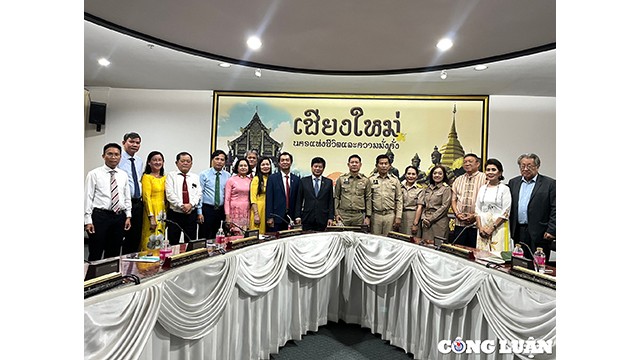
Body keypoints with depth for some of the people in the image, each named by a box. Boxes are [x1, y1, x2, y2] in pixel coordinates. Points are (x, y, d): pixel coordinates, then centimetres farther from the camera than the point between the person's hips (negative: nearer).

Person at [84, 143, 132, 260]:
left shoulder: (123, 175, 10)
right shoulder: (94, 174, -1)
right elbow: (88, 198, -4)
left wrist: (128, 216, 5)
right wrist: (88, 220, -9)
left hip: (119, 216, 4)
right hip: (100, 216, -3)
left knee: (114, 254, 11)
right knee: (95, 254, 3)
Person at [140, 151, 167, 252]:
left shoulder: (165, 178, 12)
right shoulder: (146, 177, -5)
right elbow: (146, 197, -12)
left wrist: (167, 215, 9)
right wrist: (151, 217, -18)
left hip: (163, 212, 6)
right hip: (151, 211, -6)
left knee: (160, 240, 11)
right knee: (151, 241, -5)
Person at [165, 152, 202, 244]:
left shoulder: (195, 177, 12)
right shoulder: (171, 175, 4)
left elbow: (198, 194, 3)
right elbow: (170, 194, -7)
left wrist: (191, 204, -14)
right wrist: (181, 205, -16)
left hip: (191, 213, 2)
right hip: (175, 213, -2)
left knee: (191, 243, 8)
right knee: (173, 243, 3)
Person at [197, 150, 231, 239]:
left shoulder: (228, 176, 6)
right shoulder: (204, 174, -3)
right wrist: (199, 212, -10)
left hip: (221, 210, 3)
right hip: (207, 209, -3)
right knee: (203, 238, 1)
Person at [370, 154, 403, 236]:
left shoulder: (395, 180, 6)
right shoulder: (371, 180, 4)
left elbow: (399, 200, 6)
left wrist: (398, 217, -1)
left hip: (390, 215, 1)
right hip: (375, 215, 0)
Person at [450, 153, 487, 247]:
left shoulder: (485, 178, -1)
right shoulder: (458, 180, 14)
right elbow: (453, 200, 13)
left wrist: (475, 215, -14)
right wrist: (457, 213, -3)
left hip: (476, 223, -4)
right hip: (459, 223, 4)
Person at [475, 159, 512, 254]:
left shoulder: (504, 189, -2)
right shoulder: (482, 188, 11)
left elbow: (505, 213, -7)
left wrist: (492, 228, -12)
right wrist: (480, 227, -1)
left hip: (498, 227, -4)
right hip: (482, 228, 4)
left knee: (497, 254, -5)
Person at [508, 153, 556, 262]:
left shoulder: (550, 183, 0)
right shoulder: (513, 182, 12)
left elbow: (555, 209, -4)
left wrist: (551, 231, -10)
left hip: (539, 234, -3)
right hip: (517, 232, 4)